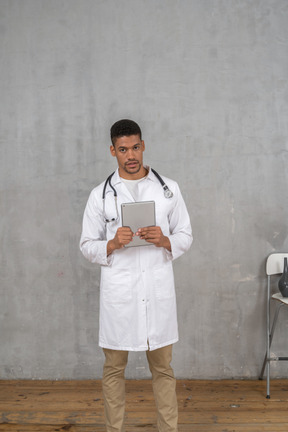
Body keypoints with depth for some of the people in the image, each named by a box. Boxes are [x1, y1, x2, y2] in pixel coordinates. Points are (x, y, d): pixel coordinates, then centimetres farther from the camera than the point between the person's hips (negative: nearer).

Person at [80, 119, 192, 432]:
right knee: (114, 368, 10)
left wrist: (164, 240, -13)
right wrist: (113, 244, -16)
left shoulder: (169, 189, 5)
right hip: (118, 292, 0)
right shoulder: (100, 195, 3)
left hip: (158, 290, 1)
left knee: (163, 368, 10)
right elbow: (87, 245, 4)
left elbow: (185, 236, 9)